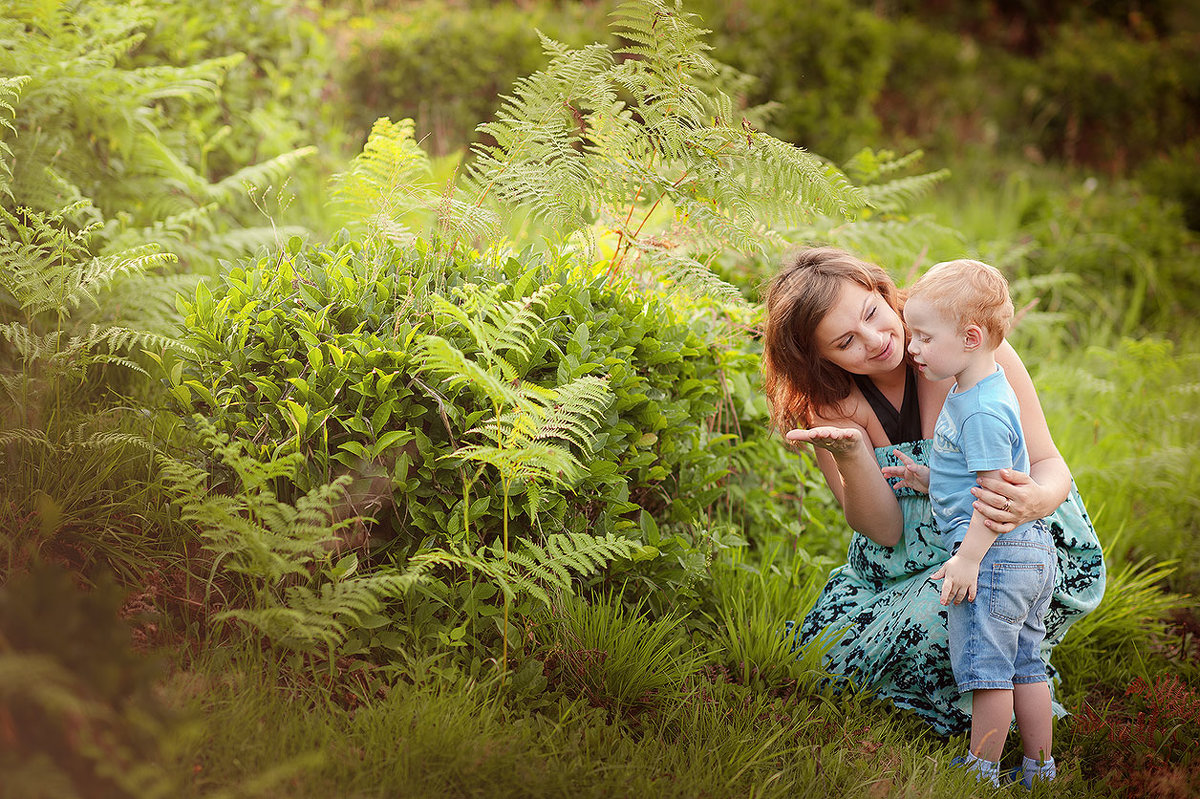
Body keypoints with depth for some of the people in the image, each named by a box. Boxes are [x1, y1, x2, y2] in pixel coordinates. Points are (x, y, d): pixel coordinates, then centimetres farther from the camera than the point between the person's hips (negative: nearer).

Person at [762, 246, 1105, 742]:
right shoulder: (832, 403, -9)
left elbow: (1049, 464, -14)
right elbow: (884, 530, -14)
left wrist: (1038, 500, -40)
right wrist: (847, 454, -34)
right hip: (907, 565, 4)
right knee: (829, 649, -11)